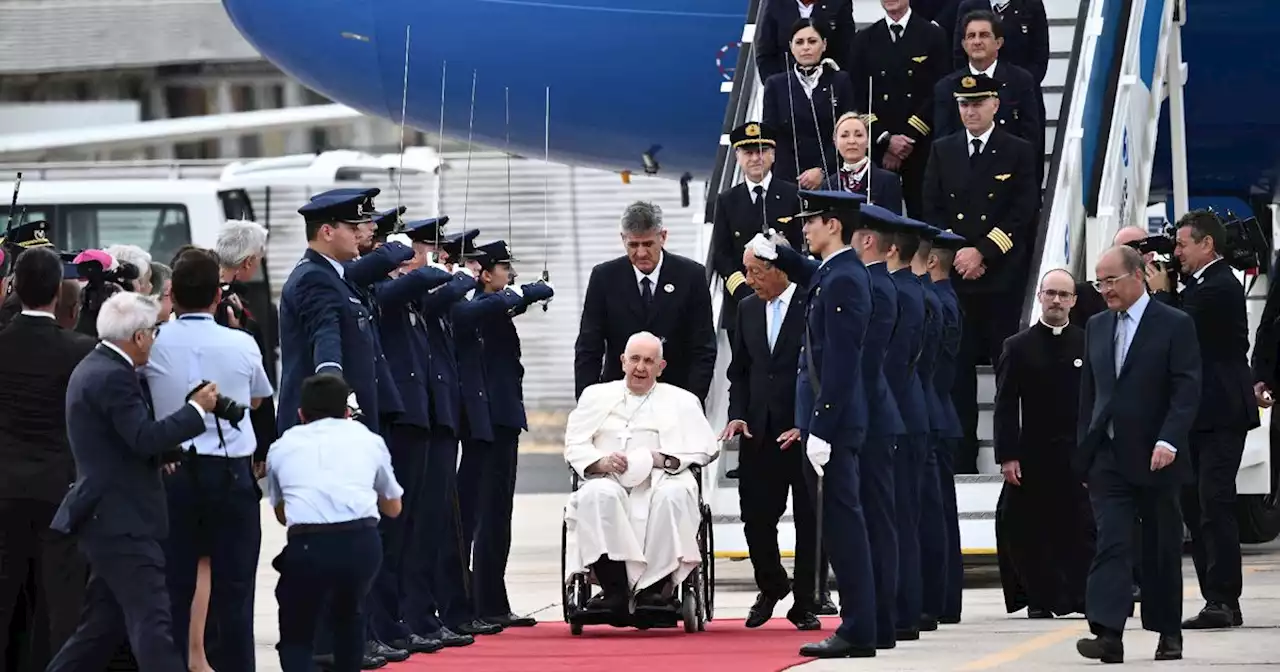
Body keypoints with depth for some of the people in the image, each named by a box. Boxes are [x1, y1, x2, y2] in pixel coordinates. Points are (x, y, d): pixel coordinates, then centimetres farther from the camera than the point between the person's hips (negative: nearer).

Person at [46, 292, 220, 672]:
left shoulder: (93, 368, 16)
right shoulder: (113, 377, -17)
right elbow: (145, 438, -22)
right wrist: (197, 409, -13)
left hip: (107, 515, 11)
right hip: (121, 519, -11)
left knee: (104, 623, 15)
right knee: (152, 623, -14)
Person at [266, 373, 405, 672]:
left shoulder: (282, 446, 24)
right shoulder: (367, 439, 24)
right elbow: (393, 508, 40)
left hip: (308, 544, -2)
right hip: (363, 541, 2)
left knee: (295, 636, 16)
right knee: (348, 614, 32)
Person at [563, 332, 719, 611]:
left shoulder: (680, 401, 20)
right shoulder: (597, 396, 22)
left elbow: (705, 448, 8)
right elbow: (574, 445, 13)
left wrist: (663, 459, -8)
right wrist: (601, 462, -10)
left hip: (658, 482, 0)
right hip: (608, 480, 0)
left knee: (674, 494, -36)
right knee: (598, 494, -36)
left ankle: (655, 587, -31)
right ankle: (614, 587, -36)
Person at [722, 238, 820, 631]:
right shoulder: (748, 309, 12)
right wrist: (738, 414, 2)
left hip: (806, 433, -5)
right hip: (759, 433, 5)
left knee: (809, 521, 2)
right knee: (756, 517, 2)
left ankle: (804, 603, 12)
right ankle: (771, 586, 26)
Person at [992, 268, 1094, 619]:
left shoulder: (1089, 344, 7)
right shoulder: (1018, 347, 6)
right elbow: (1006, 406, 2)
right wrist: (1008, 455, -7)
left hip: (1078, 455, 0)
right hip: (1033, 455, 0)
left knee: (1081, 529, -5)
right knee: (1031, 531, 2)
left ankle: (1085, 597, -5)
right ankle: (1040, 599, 11)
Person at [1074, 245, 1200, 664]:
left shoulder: (1175, 326, -4)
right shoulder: (1097, 327, 12)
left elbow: (1187, 391, -11)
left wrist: (1169, 441, -23)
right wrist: (1084, 455, 13)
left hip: (1155, 457, -3)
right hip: (1108, 457, 3)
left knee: (1162, 550, 7)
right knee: (1110, 543, -10)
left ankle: (1168, 632, 19)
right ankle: (1108, 633, -20)